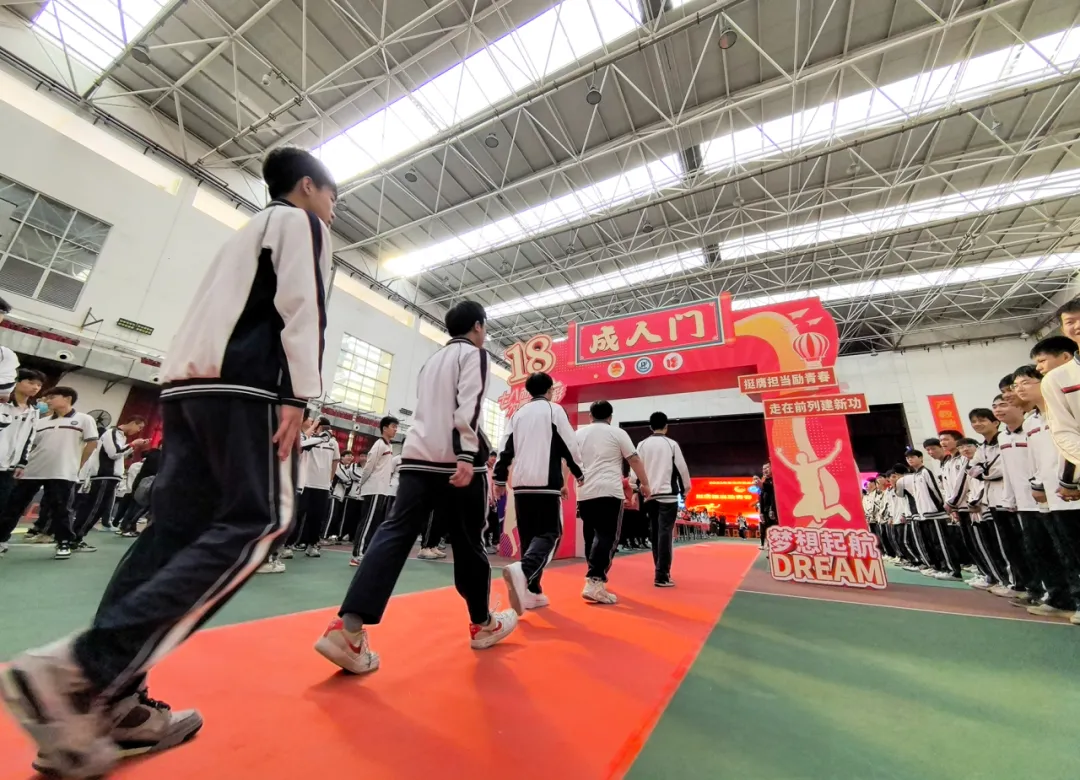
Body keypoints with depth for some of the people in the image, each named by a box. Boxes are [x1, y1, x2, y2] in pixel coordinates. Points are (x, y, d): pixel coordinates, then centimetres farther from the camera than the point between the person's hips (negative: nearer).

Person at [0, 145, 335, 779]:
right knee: (257, 522, -12)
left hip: (188, 382, 10)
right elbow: (301, 304, -9)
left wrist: (206, 393, 23)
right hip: (247, 383, -9)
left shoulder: (249, 231, 35)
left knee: (177, 527, 3)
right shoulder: (301, 222, 10)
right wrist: (299, 394, -16)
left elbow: (221, 310, 27)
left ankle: (111, 700, 3)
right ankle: (77, 669, -20)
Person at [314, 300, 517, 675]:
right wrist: (467, 456, -22)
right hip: (455, 460, -6)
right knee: (468, 542, 7)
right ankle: (483, 624, 24)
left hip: (417, 456, 7)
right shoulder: (473, 353, 2)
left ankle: (347, 628, -14)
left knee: (395, 534, -2)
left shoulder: (432, 360, 25)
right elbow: (469, 406, -14)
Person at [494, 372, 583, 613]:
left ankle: (532, 591, 17)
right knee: (549, 534, -4)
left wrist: (500, 479, 21)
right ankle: (522, 570, -29)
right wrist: (579, 474, 11)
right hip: (546, 482, -5)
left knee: (529, 536, 14)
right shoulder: (554, 409, 0)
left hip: (521, 483, 6)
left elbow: (506, 449, 14)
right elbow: (570, 445, -3)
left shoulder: (518, 414, 14)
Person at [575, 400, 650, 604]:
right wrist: (645, 484, 11)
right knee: (607, 536, -6)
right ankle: (594, 583, -18)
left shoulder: (579, 433, 13)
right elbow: (635, 460, 2)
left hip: (585, 493, 5)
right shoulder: (617, 432, 3)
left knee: (591, 537, 15)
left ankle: (595, 580, 24)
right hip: (609, 491, -5)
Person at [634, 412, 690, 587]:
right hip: (667, 494, -4)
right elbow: (682, 468, 0)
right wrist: (686, 488, 15)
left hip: (649, 495, 4)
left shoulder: (642, 445, 4)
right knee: (665, 534, -2)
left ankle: (661, 571, 25)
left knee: (655, 533, 14)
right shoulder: (672, 444, -3)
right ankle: (662, 576, -4)